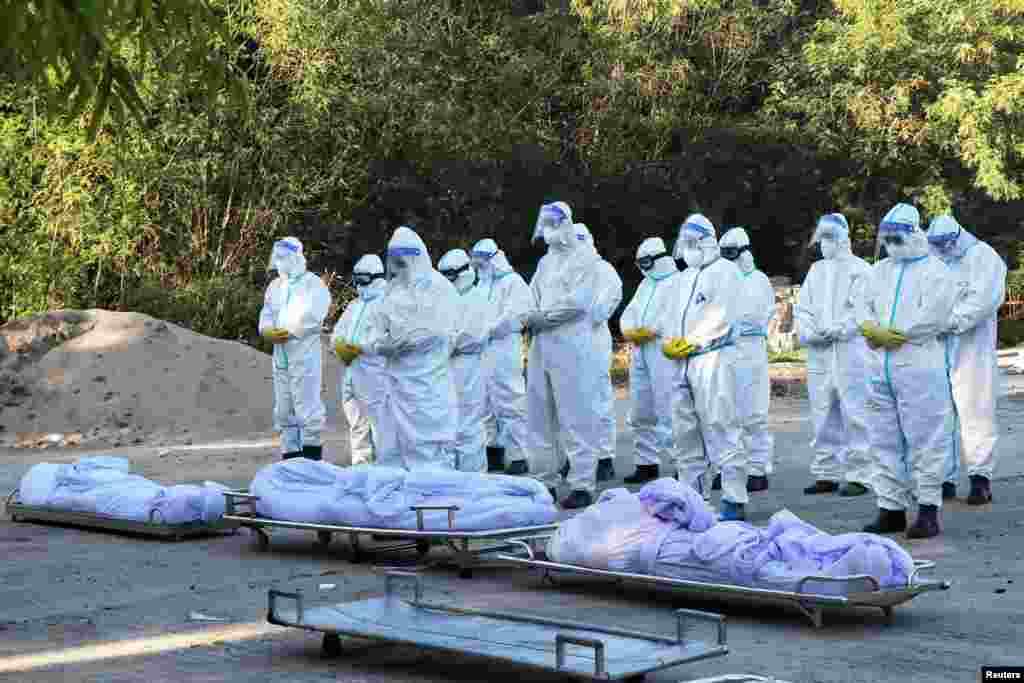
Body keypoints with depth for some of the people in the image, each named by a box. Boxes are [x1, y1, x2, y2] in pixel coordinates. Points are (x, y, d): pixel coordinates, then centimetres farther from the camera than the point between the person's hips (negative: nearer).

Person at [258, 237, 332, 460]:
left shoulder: (313, 283, -2)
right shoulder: (275, 286, 21)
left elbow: (312, 316, -14)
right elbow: (267, 314, 13)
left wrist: (288, 331, -18)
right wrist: (268, 330, -8)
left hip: (305, 351, -8)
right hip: (280, 354, 8)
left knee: (306, 404, -10)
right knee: (283, 408, 9)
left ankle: (312, 456, -5)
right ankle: (290, 455, 15)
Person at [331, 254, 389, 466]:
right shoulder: (354, 305, 23)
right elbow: (338, 331, 20)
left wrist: (358, 348, -20)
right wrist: (339, 344, -2)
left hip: (373, 373, -8)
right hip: (349, 371, 8)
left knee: (378, 422, -9)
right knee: (356, 423, 12)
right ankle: (359, 462, 18)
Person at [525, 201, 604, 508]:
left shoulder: (584, 257, -3)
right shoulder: (546, 261, 21)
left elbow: (578, 301, -14)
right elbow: (533, 296, 21)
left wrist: (545, 316, -8)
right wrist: (530, 316, 0)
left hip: (571, 345, -8)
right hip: (541, 344, 8)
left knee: (575, 419, -7)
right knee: (538, 416, 10)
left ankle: (582, 485, -4)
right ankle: (543, 480, 18)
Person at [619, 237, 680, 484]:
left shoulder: (678, 283, -2)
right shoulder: (645, 285, 24)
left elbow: (673, 316, -15)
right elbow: (629, 313, 16)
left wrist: (650, 331, -17)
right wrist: (630, 330, -4)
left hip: (664, 354, -9)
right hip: (640, 354, 9)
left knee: (667, 412, -12)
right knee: (640, 414, 10)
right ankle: (646, 464, 18)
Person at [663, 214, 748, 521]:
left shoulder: (724, 271, -1)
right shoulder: (684, 277, 24)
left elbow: (720, 318, -10)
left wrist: (691, 343, -12)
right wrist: (670, 342, 2)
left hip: (713, 359, -8)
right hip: (684, 364, 8)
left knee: (721, 432, -12)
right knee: (685, 434, 9)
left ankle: (734, 501, -11)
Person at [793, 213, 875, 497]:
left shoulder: (860, 269, 2)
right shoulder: (816, 270, 20)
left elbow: (861, 310, -8)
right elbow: (802, 306, 15)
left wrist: (835, 330, -17)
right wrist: (807, 331, -3)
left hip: (851, 350, -6)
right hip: (818, 352, 6)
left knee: (854, 415, -8)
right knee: (822, 416, 8)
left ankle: (859, 476, -4)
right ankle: (826, 474, 15)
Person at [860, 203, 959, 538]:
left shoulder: (935, 272, -3)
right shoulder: (879, 271, 18)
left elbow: (931, 318, -15)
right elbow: (865, 309, 12)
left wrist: (888, 333, -11)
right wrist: (874, 331, -10)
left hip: (919, 366, -7)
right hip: (880, 368, 7)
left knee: (924, 440, -5)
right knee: (884, 441, 9)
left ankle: (929, 510, 1)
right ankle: (890, 508, 16)